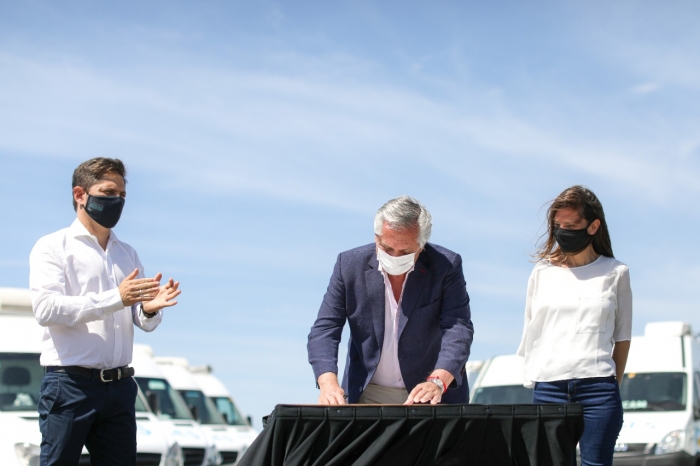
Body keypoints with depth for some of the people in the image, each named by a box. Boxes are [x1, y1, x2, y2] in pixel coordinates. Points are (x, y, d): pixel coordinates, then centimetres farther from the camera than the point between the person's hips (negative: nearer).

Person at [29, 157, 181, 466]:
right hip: (70, 384, -5)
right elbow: (45, 308, -15)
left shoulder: (128, 254, 20)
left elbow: (144, 324, 15)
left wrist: (149, 308, -11)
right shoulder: (53, 247, 1)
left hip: (120, 385, 6)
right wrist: (116, 299, -21)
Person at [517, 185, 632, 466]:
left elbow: (622, 337, 12)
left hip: (598, 388, -2)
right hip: (549, 388, 2)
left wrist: (613, 385, 7)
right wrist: (534, 376, 9)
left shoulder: (615, 273, 8)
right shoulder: (543, 272, 13)